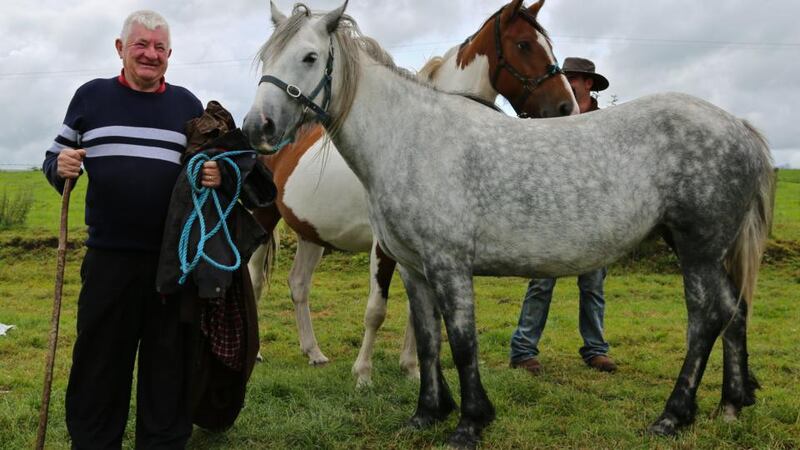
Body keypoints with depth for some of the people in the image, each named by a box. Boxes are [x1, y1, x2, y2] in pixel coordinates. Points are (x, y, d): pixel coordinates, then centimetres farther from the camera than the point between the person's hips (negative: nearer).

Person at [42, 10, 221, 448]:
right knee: (99, 365, 9)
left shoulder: (187, 104, 8)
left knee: (169, 367, 9)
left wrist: (217, 176, -9)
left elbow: (212, 167, 14)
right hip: (108, 257, 0)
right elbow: (53, 161, 11)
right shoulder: (91, 95, 6)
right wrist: (60, 167, -13)